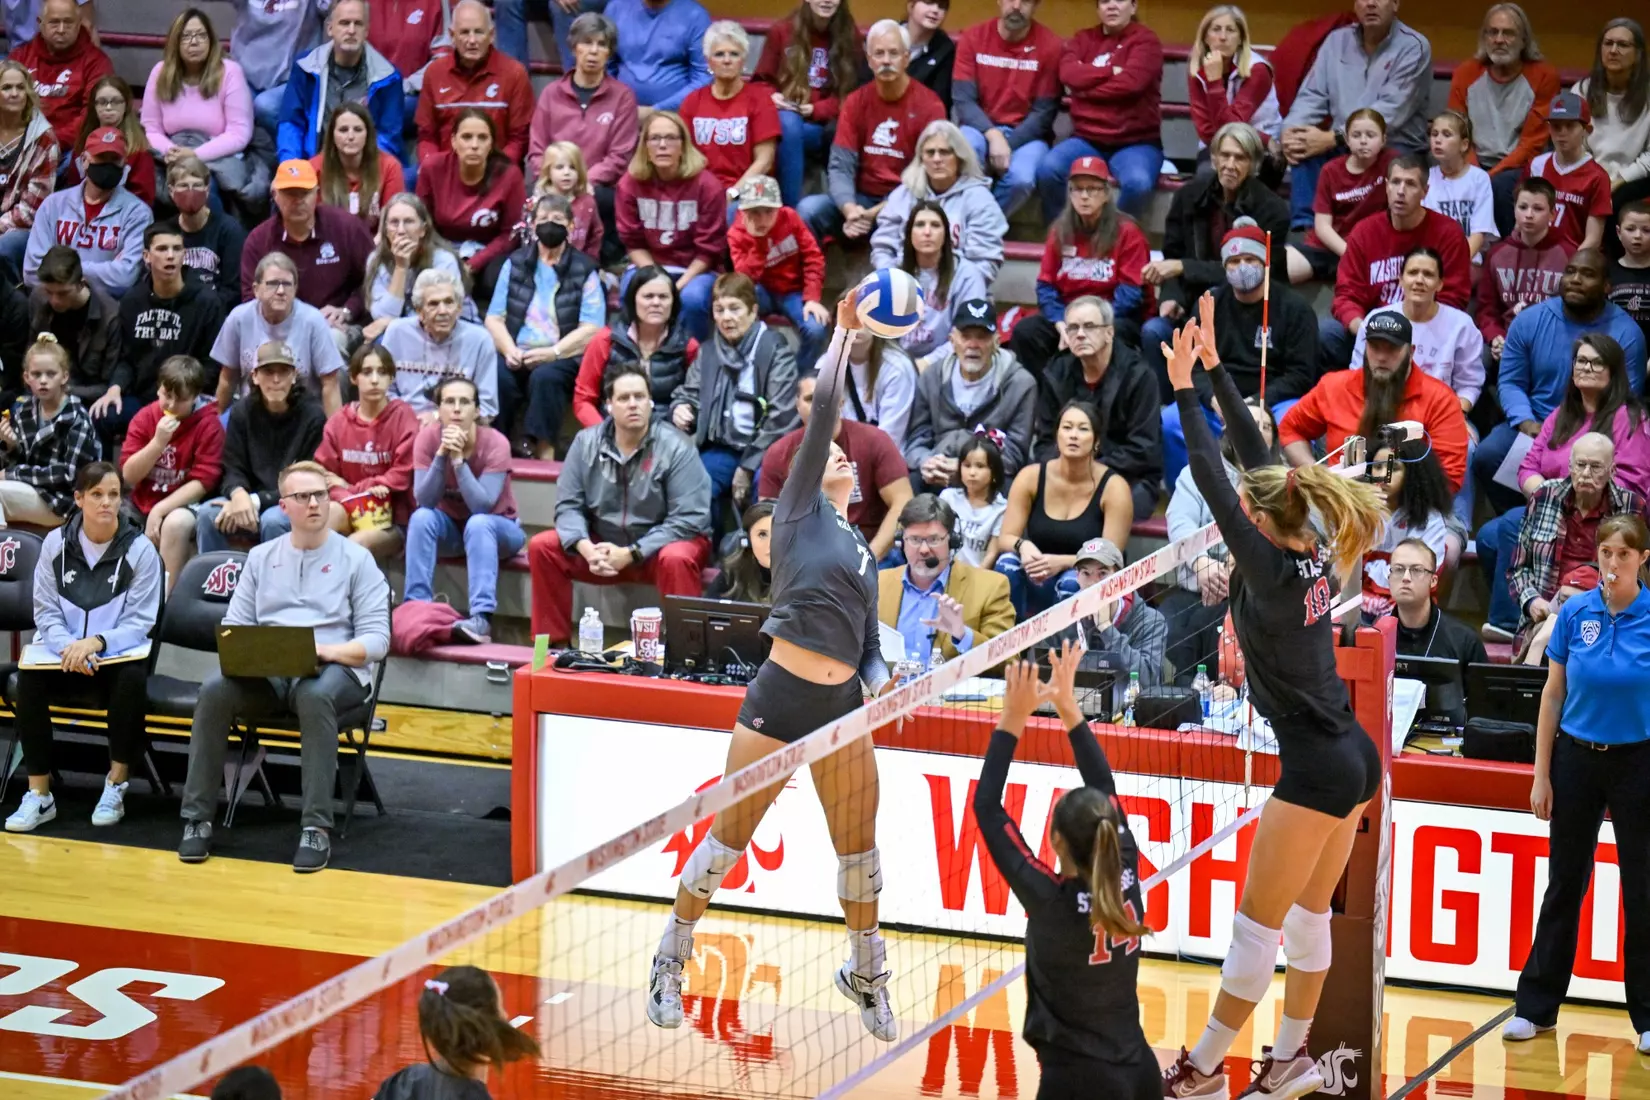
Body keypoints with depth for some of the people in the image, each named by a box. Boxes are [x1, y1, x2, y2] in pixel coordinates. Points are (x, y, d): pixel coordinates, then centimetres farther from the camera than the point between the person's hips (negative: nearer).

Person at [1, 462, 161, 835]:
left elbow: (139, 624, -9)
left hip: (117, 657, -2)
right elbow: (46, 613, 0)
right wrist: (68, 647, -22)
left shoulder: (139, 550, -5)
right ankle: (38, 795, -24)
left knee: (132, 680, -36)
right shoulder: (56, 544, 2)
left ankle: (116, 786, -19)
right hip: (64, 656, 2)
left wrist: (95, 643, -27)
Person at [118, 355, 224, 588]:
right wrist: (158, 442, -20)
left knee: (176, 523, -37)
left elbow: (203, 482, -14)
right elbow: (129, 475, -5)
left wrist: (159, 510, -21)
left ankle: (168, 594, -27)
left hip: (183, 504, -4)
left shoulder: (209, 425, -9)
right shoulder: (145, 417, 0)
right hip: (143, 500, 4)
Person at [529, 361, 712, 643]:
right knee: (542, 546, -13)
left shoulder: (675, 447, -15)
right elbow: (568, 505, -2)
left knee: (675, 559, -37)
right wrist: (586, 548, -24)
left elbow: (688, 519, -19)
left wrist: (630, 554, -25)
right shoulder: (586, 443, -3)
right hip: (604, 545, 4)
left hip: (659, 547, -4)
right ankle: (553, 643, -5)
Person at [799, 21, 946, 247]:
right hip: (861, 199, 3)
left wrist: (877, 213, -21)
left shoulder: (929, 106, -7)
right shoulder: (855, 101, 5)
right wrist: (849, 208, -24)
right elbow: (840, 166, -2)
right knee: (807, 210, -23)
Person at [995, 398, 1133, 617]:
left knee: (1072, 581, -35)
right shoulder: (1030, 477, -4)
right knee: (1008, 562, -28)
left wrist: (1061, 562, -31)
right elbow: (1005, 539, -4)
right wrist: (1023, 546, -29)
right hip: (1037, 586, 2)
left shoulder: (1114, 488, -11)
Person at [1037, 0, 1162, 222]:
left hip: (1135, 141, -3)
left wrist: (1086, 86, -7)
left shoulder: (1145, 40, 1)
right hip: (1087, 139, 3)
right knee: (1048, 169, -27)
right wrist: (1112, 71, -9)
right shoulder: (1083, 39, 13)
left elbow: (1131, 82, -16)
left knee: (1137, 182, -36)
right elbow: (1068, 74, -6)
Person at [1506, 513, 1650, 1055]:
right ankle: (1536, 1006, 17)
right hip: (1577, 758, 2)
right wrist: (1541, 776, 2)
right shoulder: (1575, 613, -2)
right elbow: (1552, 696, 4)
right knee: (1565, 884, 10)